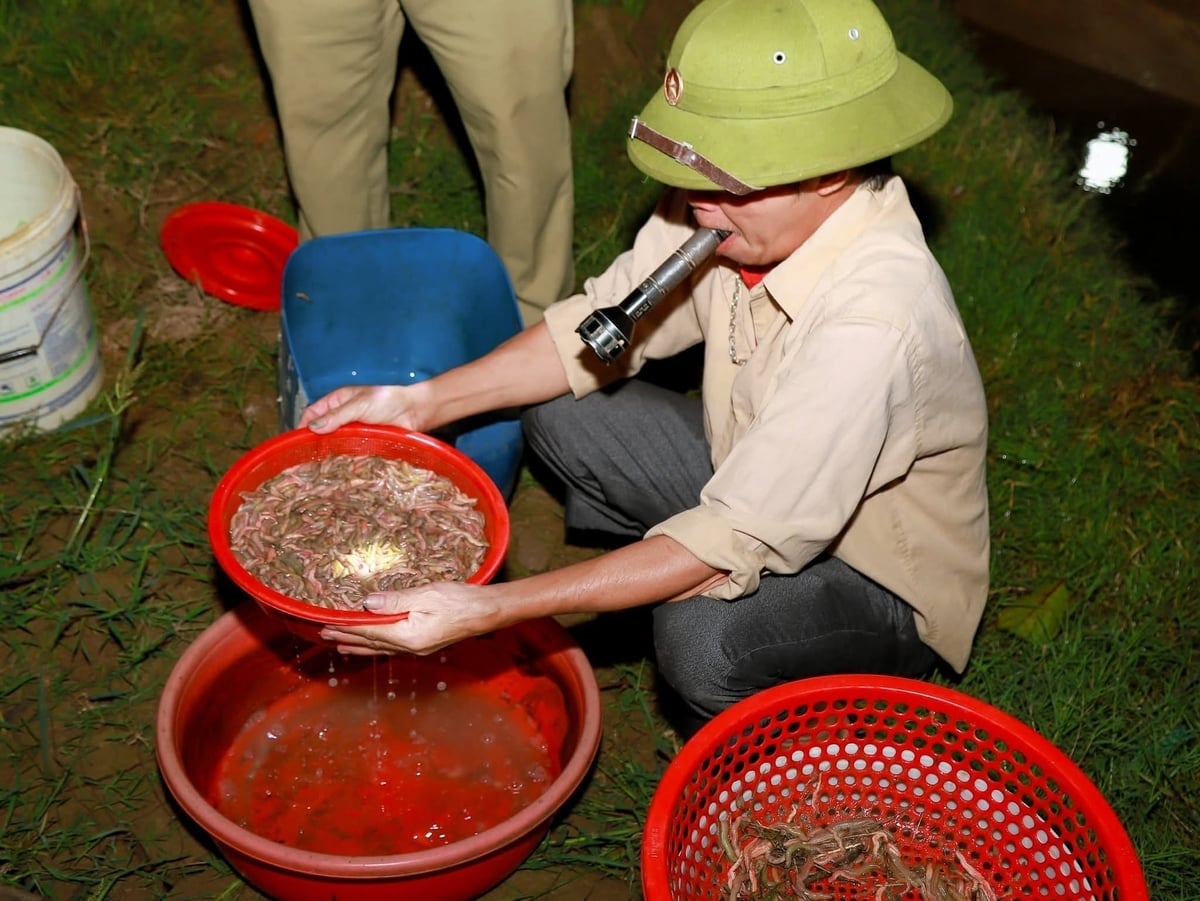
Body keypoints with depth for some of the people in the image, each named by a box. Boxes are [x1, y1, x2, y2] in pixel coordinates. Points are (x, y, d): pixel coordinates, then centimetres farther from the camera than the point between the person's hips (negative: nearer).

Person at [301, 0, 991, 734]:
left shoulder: (874, 323, -37)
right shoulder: (743, 206, -17)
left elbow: (736, 543, -36)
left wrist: (485, 611, -39)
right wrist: (425, 401, -15)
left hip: (888, 582, -6)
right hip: (759, 489, 6)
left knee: (704, 636, -35)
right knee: (560, 407, -4)